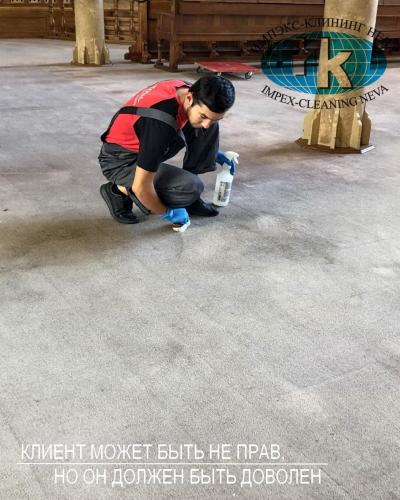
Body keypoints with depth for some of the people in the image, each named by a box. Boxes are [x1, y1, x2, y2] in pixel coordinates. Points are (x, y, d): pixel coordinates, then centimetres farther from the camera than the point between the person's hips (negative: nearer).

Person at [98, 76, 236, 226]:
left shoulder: (187, 90, -13)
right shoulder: (161, 124, -38)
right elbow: (141, 186, -32)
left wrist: (213, 151, 20)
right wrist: (167, 212, -15)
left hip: (143, 143, 8)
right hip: (120, 159, -8)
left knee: (211, 128, -4)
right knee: (191, 188, -27)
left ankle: (188, 198, 4)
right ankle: (119, 191, -6)